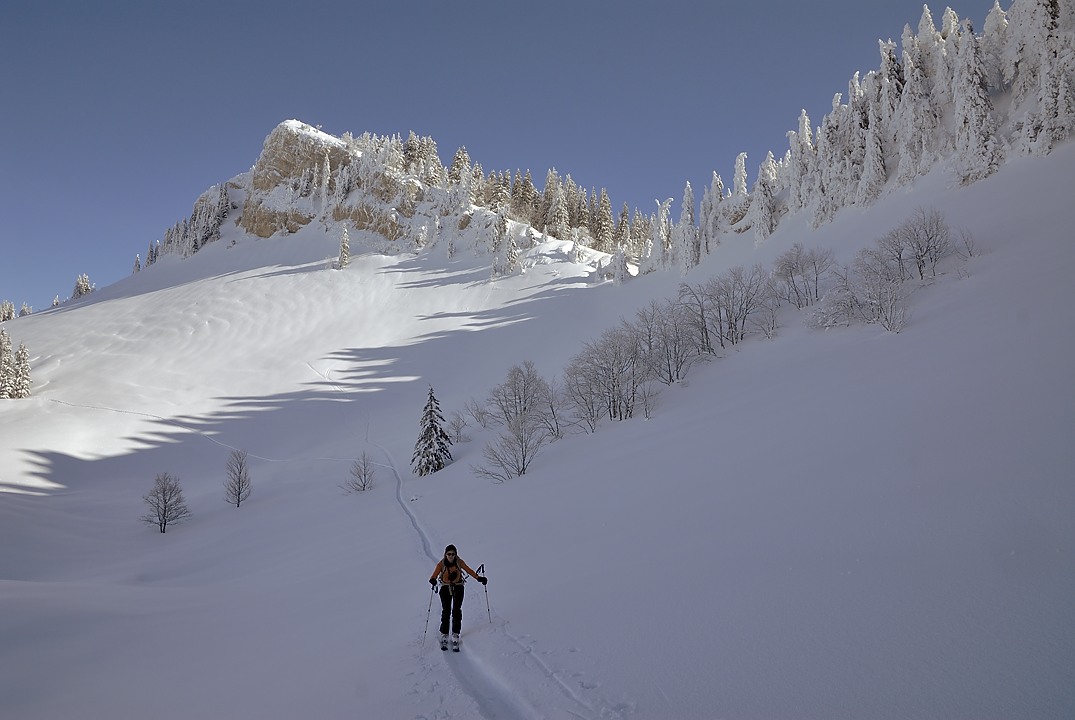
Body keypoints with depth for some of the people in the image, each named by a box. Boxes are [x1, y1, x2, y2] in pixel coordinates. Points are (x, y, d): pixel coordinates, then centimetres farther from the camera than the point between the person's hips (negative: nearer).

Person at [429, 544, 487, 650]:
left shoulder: (459, 562, -7)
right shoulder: (441, 564, -10)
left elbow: (469, 570, -5)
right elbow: (435, 574, -22)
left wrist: (478, 578, -17)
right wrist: (433, 580, -44)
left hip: (458, 587, 0)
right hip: (445, 588, 0)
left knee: (456, 611, -10)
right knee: (446, 611, -6)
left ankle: (455, 635, -2)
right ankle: (444, 635, 5)